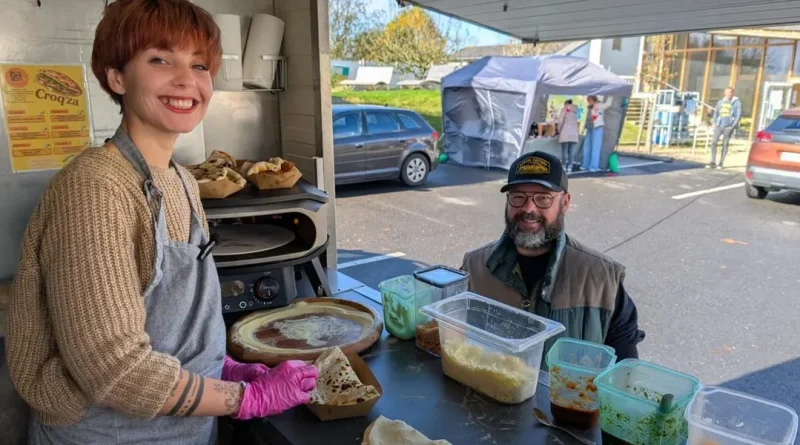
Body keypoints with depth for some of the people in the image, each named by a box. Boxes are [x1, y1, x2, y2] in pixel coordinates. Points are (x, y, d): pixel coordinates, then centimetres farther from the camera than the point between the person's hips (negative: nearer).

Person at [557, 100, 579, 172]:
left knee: (564, 151, -5)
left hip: (565, 133, -4)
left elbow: (561, 121, -3)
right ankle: (569, 167, -1)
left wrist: (559, 131, 4)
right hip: (574, 134, 4)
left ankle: (564, 167, -10)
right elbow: (576, 122, 12)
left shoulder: (564, 109, 6)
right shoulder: (575, 111, 20)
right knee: (570, 152, 4)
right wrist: (575, 131, 16)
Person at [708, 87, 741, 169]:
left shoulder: (737, 102, -1)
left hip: (728, 127, -3)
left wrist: (732, 126, -10)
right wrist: (715, 124, 8)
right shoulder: (721, 101, 11)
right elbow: (716, 113, 18)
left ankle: (721, 163, 6)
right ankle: (713, 162, 0)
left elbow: (739, 115, -3)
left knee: (725, 144, 0)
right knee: (713, 142, -6)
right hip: (719, 126, 3)